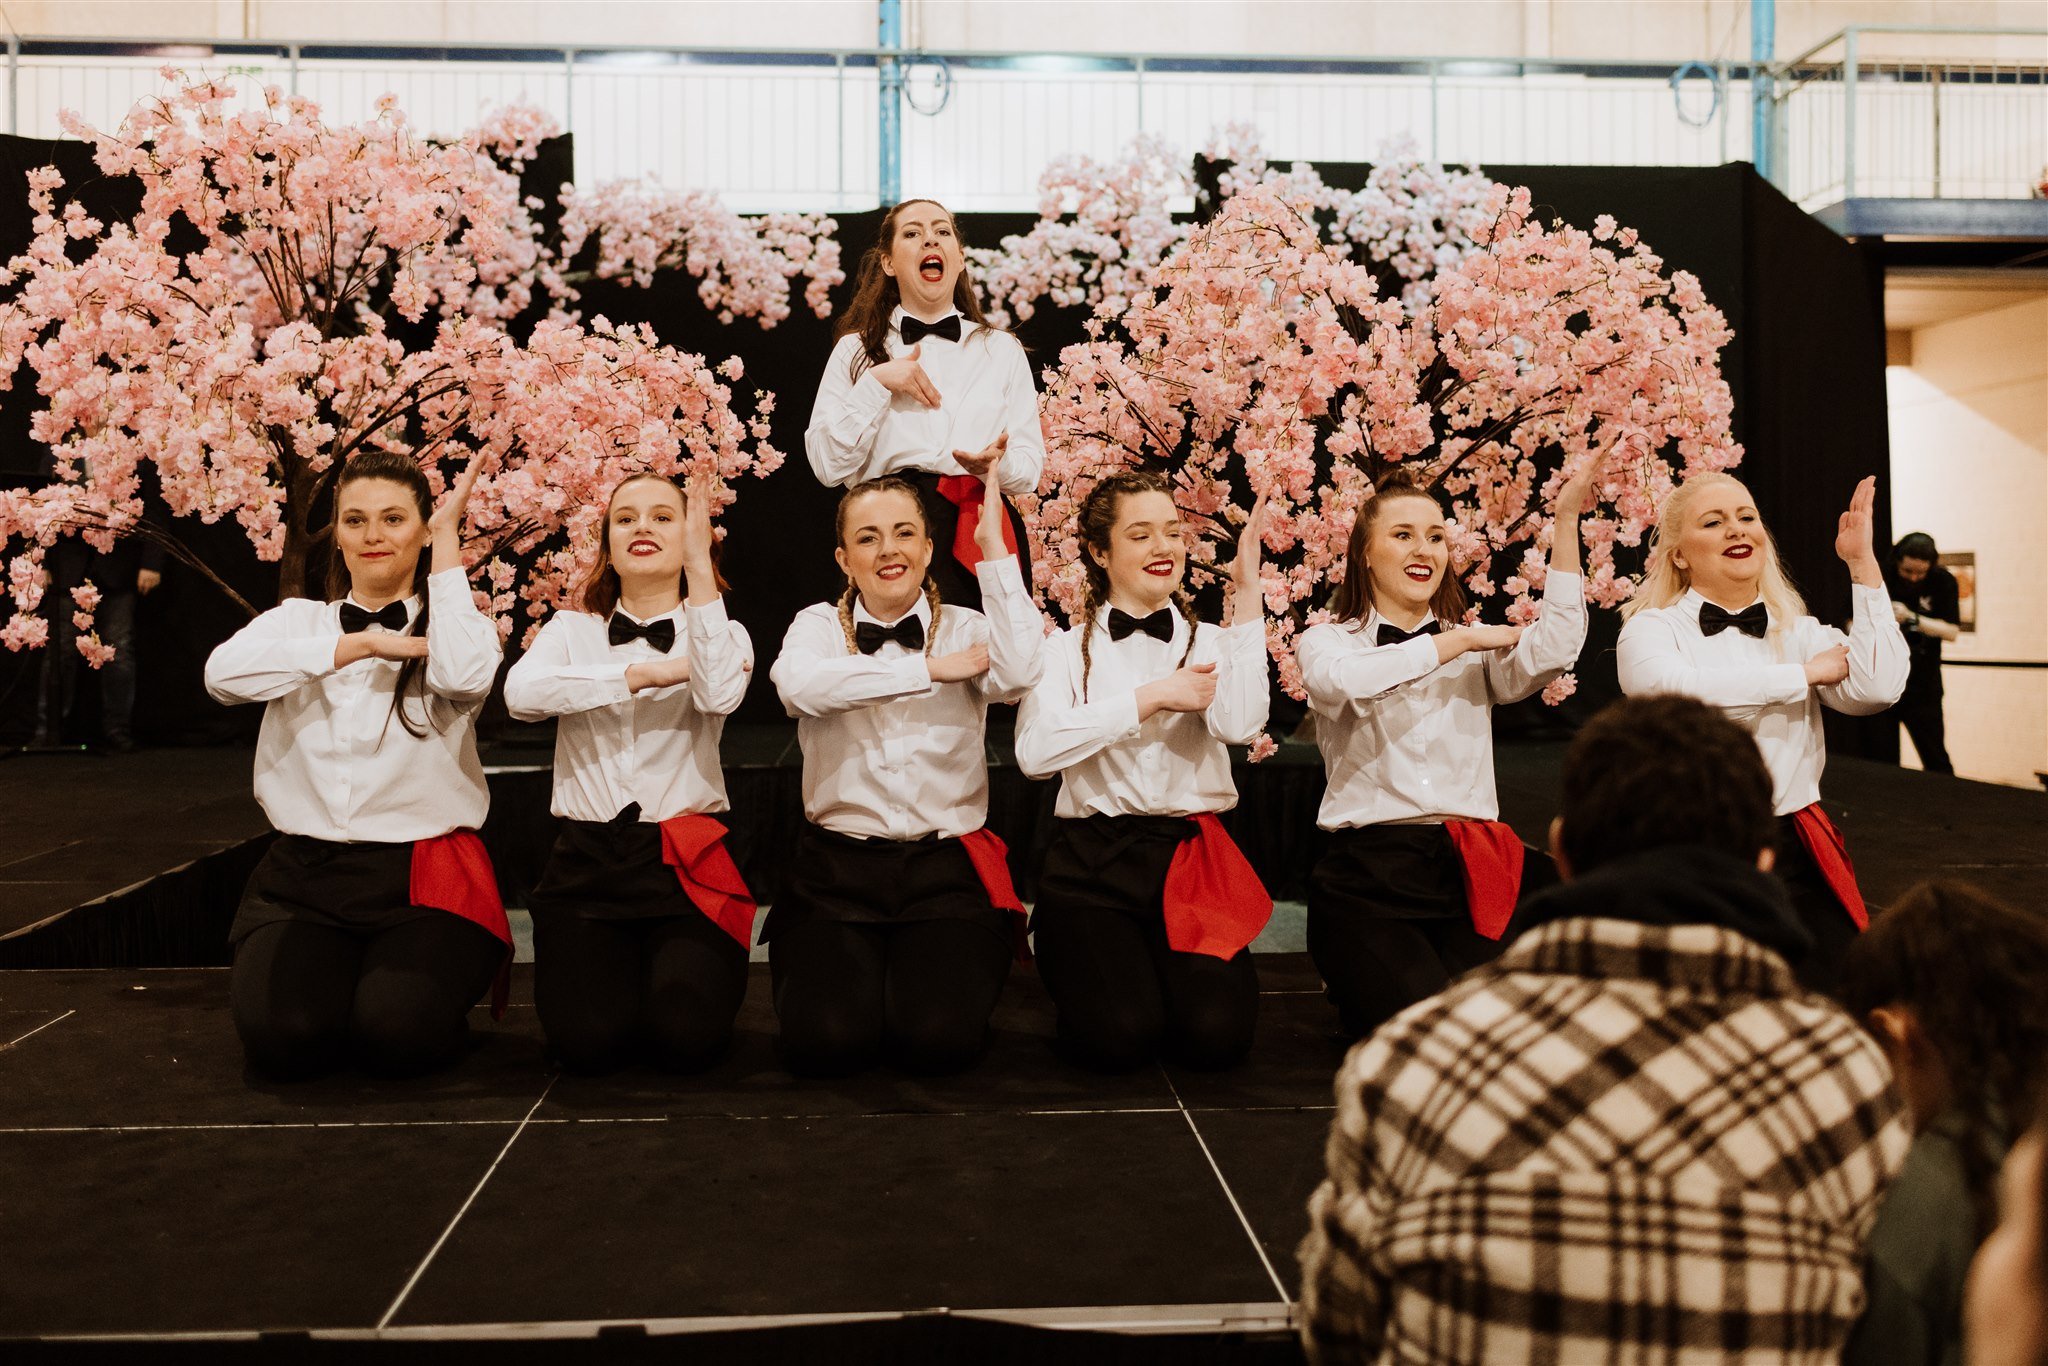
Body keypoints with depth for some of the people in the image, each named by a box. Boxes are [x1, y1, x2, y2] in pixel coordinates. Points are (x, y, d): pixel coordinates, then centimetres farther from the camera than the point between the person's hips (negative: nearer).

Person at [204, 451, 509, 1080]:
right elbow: (224, 673, -10)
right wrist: (365, 643, -11)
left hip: (423, 875, -1)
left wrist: (449, 536, -9)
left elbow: (463, 675, -18)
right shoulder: (299, 620, 12)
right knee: (280, 1035, -23)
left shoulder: (453, 623, 8)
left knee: (398, 1034, -25)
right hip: (304, 872, 2)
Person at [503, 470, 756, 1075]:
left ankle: (685, 969, 14)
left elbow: (720, 694, -17)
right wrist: (645, 674, -13)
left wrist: (699, 563, -17)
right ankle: (614, 973, 16)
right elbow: (521, 692, -11)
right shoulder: (571, 630, 12)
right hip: (587, 861, 1)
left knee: (686, 1037, -20)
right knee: (586, 1041, -17)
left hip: (685, 864, -1)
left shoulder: (720, 632, 8)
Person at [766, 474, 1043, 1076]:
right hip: (838, 864, 0)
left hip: (947, 865, 0)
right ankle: (836, 968, 15)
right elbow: (797, 682, -20)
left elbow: (1017, 675, -19)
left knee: (937, 1037, -21)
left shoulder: (967, 627, 6)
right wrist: (932, 669, -16)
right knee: (824, 1040, -20)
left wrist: (994, 548, -13)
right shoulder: (819, 626, 6)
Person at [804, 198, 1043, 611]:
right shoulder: (856, 350, 12)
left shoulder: (1002, 350, 15)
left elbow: (1030, 469, 7)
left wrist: (998, 463, -15)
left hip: (983, 542, 1)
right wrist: (876, 383, -7)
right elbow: (829, 467, 0)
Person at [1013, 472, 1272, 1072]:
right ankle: (1070, 958, 12)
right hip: (1094, 860, -1)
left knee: (1217, 1034, -19)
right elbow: (1035, 751, -15)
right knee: (1119, 1036, -21)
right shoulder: (1070, 648, 5)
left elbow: (1240, 725, -14)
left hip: (1192, 856, 1)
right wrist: (1151, 697, -12)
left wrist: (1247, 598, -11)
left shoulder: (1210, 642, 9)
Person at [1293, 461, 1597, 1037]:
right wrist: (1460, 639, -8)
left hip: (1465, 872, 3)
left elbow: (1552, 651, -6)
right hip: (1367, 877, -3)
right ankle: (1356, 989, 11)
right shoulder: (1326, 640, 8)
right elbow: (1344, 680, -18)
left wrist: (1565, 524, -11)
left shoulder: (1477, 651, 16)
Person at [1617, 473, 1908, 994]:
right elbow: (1669, 686, -24)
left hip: (1798, 858, 4)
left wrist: (1863, 565, -4)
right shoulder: (1651, 628, -1)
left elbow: (1877, 688, -6)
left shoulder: (1800, 631, 11)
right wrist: (1804, 675, -12)